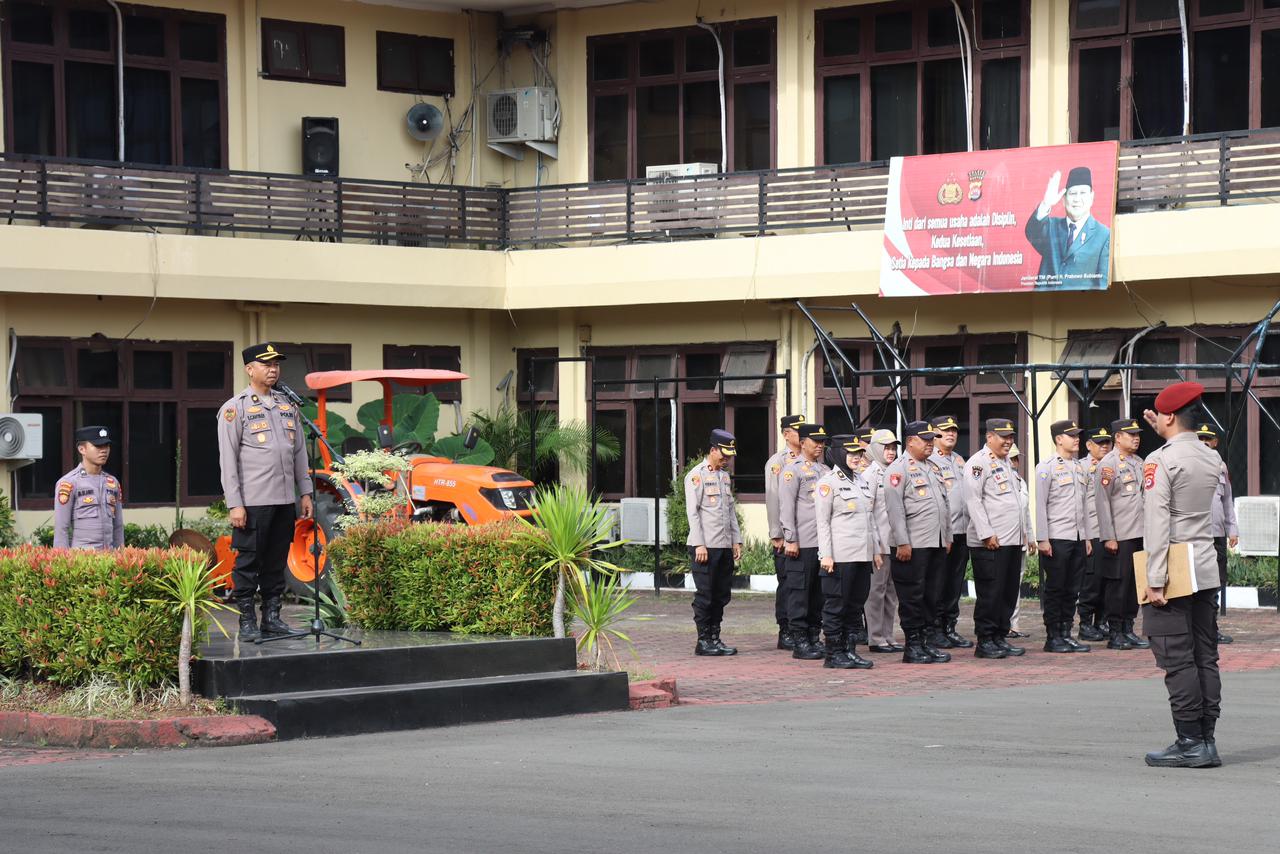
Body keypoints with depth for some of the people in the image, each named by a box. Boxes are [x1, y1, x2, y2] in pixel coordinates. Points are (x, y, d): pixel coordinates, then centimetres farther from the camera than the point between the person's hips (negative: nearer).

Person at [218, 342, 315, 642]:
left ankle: (272, 617, 16)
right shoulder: (235, 409, -3)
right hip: (253, 502, -6)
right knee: (248, 562, -2)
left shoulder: (287, 405, 15)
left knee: (277, 561, 9)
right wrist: (234, 504, -12)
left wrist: (305, 493, 12)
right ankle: (247, 622, 3)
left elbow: (299, 452, 19)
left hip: (286, 501, 6)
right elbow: (228, 459, -6)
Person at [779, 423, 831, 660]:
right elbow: (786, 507, -8)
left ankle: (814, 638, 16)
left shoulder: (825, 470, 18)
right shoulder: (793, 470, -3)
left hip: (824, 541, 7)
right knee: (800, 593, -3)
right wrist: (790, 540, -13)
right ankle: (800, 642, 0)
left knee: (819, 593, 9)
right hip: (803, 543, -7)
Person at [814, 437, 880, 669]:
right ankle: (833, 654, 3)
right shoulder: (828, 482, -6)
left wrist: (876, 550, 15)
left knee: (855, 604, 10)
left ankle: (850, 650, 16)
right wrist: (825, 555, -15)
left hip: (863, 555, 7)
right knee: (836, 605, -1)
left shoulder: (862, 481, 16)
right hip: (840, 556, -7)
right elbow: (822, 521, -10)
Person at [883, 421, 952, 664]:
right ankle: (912, 647, 2)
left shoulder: (933, 468, 18)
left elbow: (944, 505, 23)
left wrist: (947, 538, 17)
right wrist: (902, 543, -17)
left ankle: (925, 642, 16)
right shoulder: (898, 469, -7)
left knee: (930, 596, 10)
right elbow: (895, 508, -13)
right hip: (912, 545, -8)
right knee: (912, 596, -2)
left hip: (936, 544, 8)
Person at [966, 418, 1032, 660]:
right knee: (991, 593, -6)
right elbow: (973, 500, -15)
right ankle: (985, 642, -1)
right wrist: (987, 534, -19)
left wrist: (1027, 534, 22)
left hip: (1013, 540, 9)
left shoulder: (1007, 463, 21)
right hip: (990, 543, -9)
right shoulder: (979, 462, -8)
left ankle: (1001, 638, 16)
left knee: (1009, 593, 10)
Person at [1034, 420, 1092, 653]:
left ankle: (1066, 634, 13)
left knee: (1072, 589, 8)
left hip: (1078, 538, 7)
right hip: (1057, 538, -7)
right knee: (1055, 588, -2)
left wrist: (1087, 537, 16)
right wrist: (1042, 539, -13)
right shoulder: (1047, 468, -5)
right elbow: (1040, 505, -9)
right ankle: (1053, 637, 3)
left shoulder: (1079, 468, 16)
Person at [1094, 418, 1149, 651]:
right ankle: (1115, 634, 2)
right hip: (1120, 536, -7)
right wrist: (1109, 537, -16)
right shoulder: (1108, 464, -8)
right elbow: (1102, 501, -12)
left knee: (1135, 583, 9)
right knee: (1118, 584, -3)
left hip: (1140, 534, 7)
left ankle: (1128, 630, 16)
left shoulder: (1139, 462, 15)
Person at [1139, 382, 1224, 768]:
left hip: (1174, 575, -7)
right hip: (1207, 571, 7)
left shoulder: (1159, 461, -12)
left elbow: (1157, 525, -16)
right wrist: (1164, 432, 27)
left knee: (1177, 660, -4)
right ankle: (1206, 741, 10)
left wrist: (1155, 581, -15)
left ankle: (1190, 743, -5)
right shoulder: (1213, 458, 8)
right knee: (1206, 657, 8)